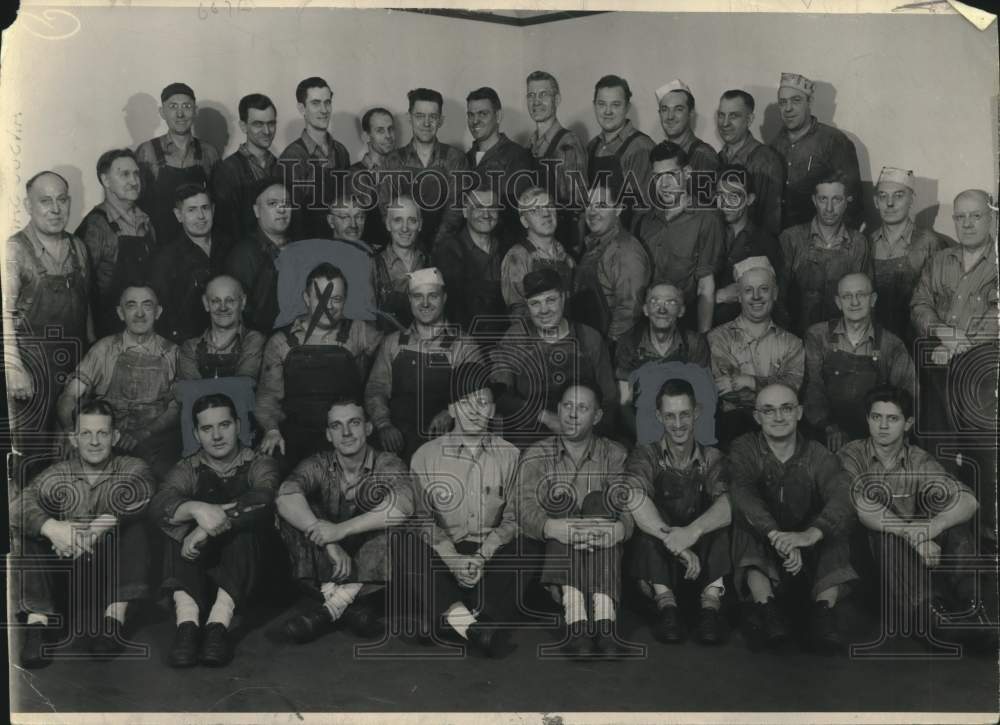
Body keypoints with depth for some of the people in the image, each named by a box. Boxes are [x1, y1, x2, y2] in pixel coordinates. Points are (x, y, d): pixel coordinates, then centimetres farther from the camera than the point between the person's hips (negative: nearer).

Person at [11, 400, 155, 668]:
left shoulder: (132, 469, -1)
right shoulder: (56, 476, 3)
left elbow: (140, 491, -26)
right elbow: (19, 505, -17)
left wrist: (95, 530, -39)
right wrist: (51, 527, -39)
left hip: (114, 566, -2)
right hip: (68, 574, 2)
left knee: (133, 525, -25)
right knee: (28, 532, -16)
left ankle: (115, 617, -28)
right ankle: (37, 621, -26)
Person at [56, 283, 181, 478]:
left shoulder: (172, 353, 9)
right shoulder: (105, 349, 9)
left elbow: (177, 407, 2)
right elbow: (68, 397, 4)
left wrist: (142, 434, -14)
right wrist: (71, 430, -16)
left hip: (156, 435, -1)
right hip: (106, 438, 1)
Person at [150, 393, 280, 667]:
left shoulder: (259, 465, 3)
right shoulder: (188, 469, 6)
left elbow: (262, 500, -22)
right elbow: (158, 506, -17)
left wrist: (207, 530, -32)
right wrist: (197, 508, -38)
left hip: (247, 571, -1)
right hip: (197, 570, 2)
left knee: (244, 520, -28)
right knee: (179, 523, -23)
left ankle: (219, 621, -43)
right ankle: (187, 620, -41)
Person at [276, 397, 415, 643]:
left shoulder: (388, 464, -4)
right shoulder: (318, 465, 1)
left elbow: (403, 505, -27)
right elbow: (286, 497, -21)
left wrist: (342, 529, -34)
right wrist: (329, 544, -35)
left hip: (372, 571, -2)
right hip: (326, 568, 2)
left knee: (395, 523, -28)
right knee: (292, 513, -19)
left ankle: (332, 608, -28)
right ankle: (353, 607, -30)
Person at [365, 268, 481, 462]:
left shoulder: (463, 346, 6)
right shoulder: (393, 343, 15)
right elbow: (376, 389, 11)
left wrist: (450, 413, -23)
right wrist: (384, 425, -6)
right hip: (398, 443, 2)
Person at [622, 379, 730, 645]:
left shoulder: (712, 458, 7)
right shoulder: (647, 455, 3)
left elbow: (732, 500, -17)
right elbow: (630, 495, -21)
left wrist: (693, 531, -36)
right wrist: (674, 541, -31)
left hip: (704, 561, 1)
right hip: (656, 562, -1)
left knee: (723, 515, -23)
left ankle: (712, 599, -32)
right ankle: (664, 600, -32)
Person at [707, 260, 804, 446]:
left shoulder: (791, 343, 17)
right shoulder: (719, 338, 9)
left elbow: (792, 387, -1)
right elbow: (725, 392, -5)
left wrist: (749, 381, -10)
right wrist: (772, 389, -7)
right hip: (734, 418, -2)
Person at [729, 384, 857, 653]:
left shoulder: (818, 456, -1)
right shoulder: (744, 449, -2)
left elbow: (844, 496, -21)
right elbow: (741, 492, -23)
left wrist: (811, 534, -42)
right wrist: (777, 537, -41)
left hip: (810, 556, 1)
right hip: (760, 552, -1)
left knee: (836, 520, -22)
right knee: (745, 514, -27)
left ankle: (824, 608, -33)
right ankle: (764, 606, -39)